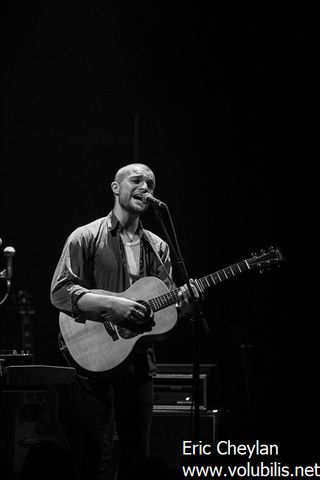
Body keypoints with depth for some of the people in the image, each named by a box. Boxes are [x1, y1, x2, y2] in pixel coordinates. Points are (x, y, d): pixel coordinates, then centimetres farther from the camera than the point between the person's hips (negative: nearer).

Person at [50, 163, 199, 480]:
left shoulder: (157, 247, 14)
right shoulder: (86, 238, -1)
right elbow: (60, 292, -10)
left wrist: (181, 306, -10)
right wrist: (110, 304, -22)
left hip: (139, 361, 5)